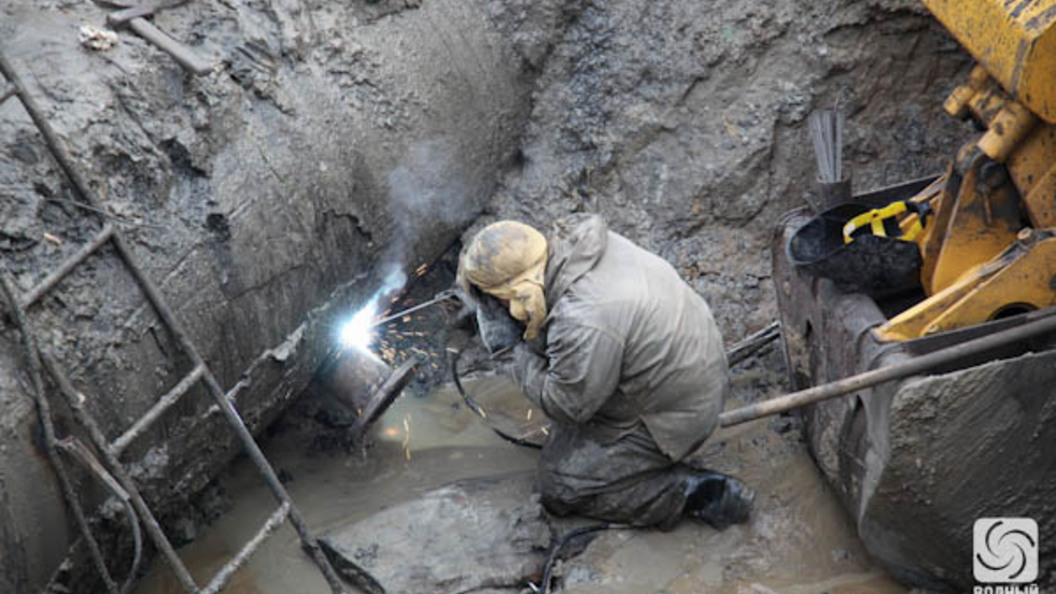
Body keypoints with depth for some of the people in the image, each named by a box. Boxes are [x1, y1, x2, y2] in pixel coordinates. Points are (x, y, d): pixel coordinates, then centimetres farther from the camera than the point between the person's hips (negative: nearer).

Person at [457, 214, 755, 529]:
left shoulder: (582, 325, -34)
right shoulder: (579, 241, -8)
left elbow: (566, 406, -18)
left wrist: (520, 355, -7)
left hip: (676, 416, -9)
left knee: (561, 487, 0)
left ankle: (690, 492, -2)